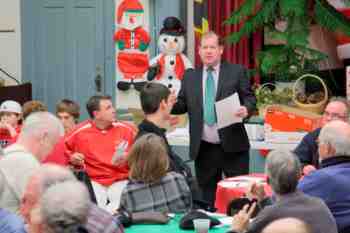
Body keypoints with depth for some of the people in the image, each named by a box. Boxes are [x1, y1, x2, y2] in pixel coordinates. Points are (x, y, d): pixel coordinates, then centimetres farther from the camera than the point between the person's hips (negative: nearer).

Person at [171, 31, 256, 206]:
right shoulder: (190, 76, 11)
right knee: (207, 196, 10)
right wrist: (170, 104, -10)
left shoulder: (236, 72, 3)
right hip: (203, 149, 3)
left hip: (232, 146, -3)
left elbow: (249, 98, 1)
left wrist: (246, 108, -20)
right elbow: (182, 105, 11)